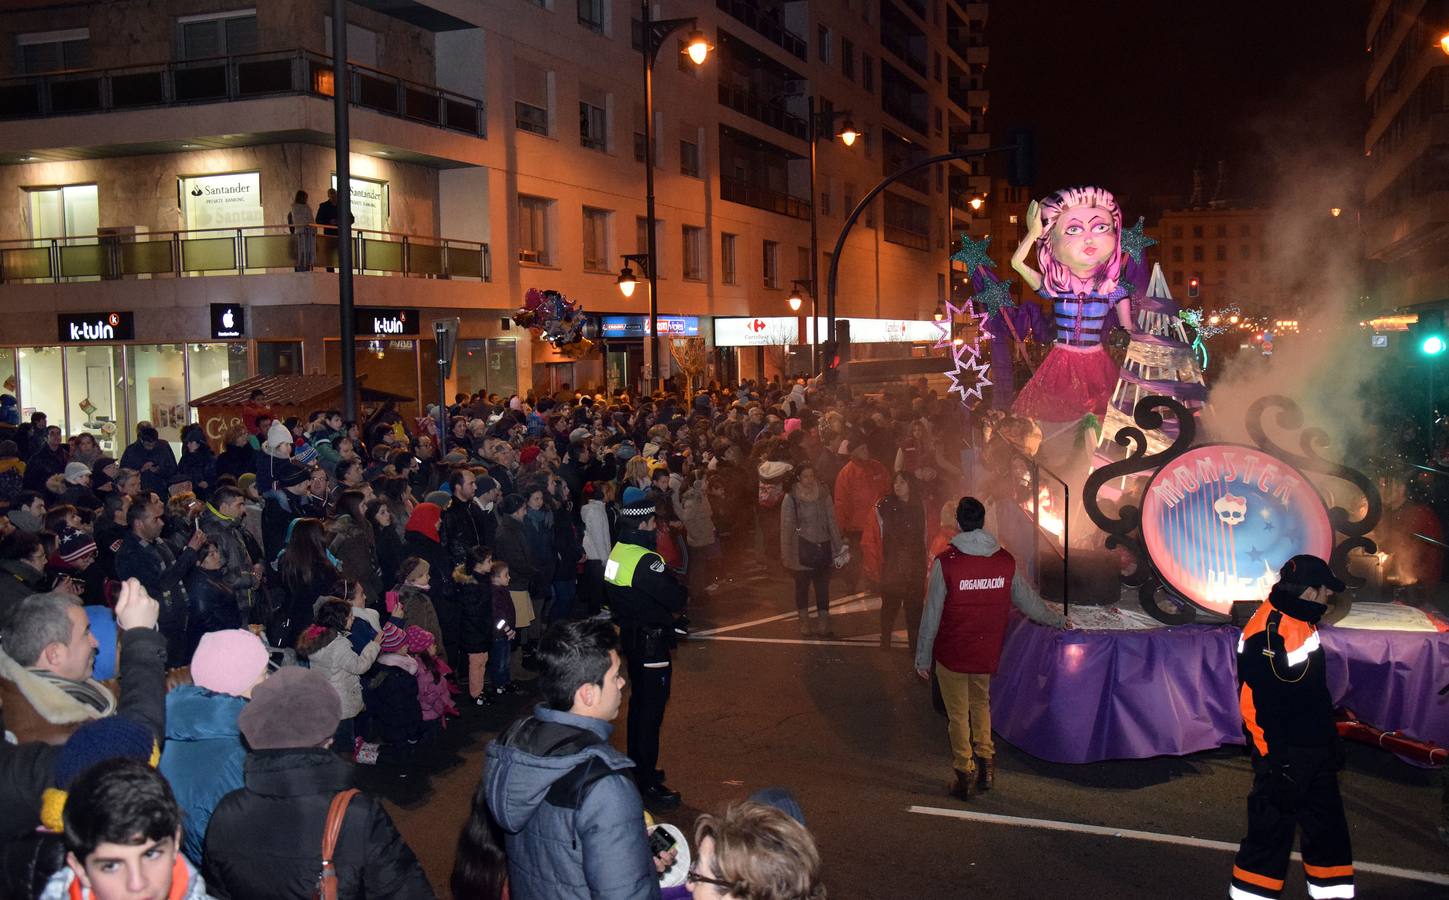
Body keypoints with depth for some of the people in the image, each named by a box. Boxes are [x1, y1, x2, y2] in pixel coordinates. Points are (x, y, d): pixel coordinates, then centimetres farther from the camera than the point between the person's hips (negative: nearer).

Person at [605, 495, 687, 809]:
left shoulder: (619, 551, 4)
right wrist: (678, 589, -3)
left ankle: (637, 767, 36)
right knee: (651, 711, -1)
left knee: (640, 702, 22)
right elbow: (677, 599, -25)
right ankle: (647, 782, 6)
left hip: (631, 636, 10)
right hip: (651, 641, -10)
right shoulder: (644, 561, -25)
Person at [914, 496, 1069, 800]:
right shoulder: (1004, 561, -6)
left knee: (958, 714, 9)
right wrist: (1058, 620, 28)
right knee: (981, 704, 24)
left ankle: (965, 775, 14)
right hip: (987, 653, 4)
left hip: (951, 654, -3)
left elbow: (931, 615, -12)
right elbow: (1028, 599, 9)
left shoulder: (945, 562, -17)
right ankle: (986, 766, 24)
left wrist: (923, 658, -2)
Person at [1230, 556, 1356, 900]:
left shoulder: (1303, 622, 11)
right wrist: (1272, 754, -22)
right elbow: (1256, 698, -22)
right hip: (1283, 752, -9)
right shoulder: (1266, 630, -20)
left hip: (1313, 749, 10)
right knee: (1273, 823, -3)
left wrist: (1331, 741, 23)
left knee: (1327, 820, 16)